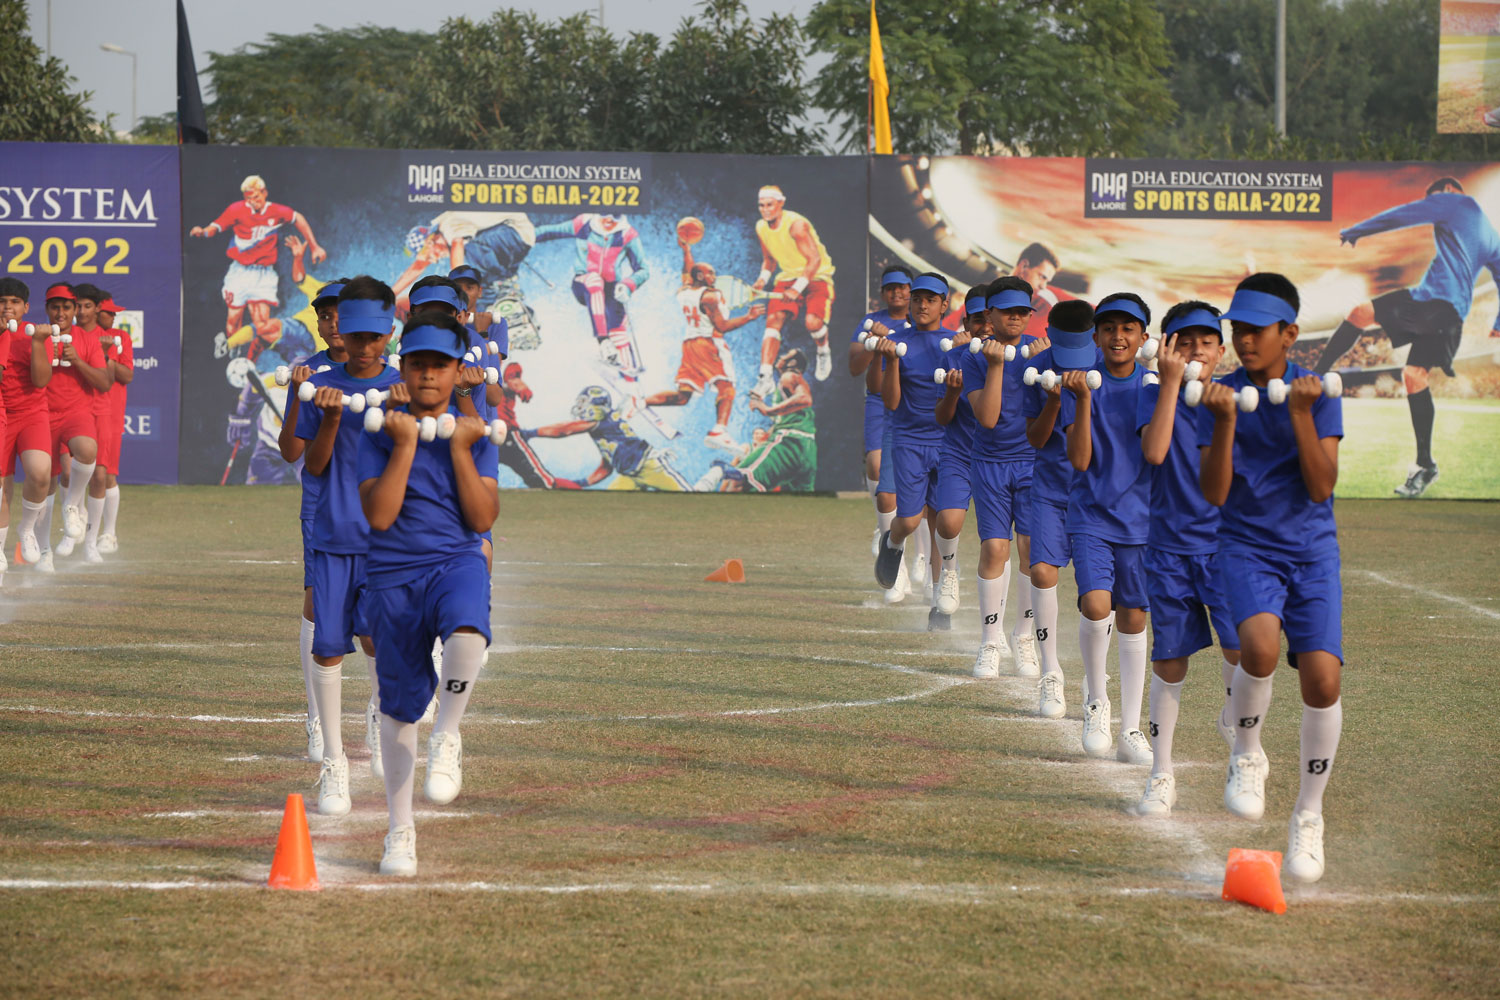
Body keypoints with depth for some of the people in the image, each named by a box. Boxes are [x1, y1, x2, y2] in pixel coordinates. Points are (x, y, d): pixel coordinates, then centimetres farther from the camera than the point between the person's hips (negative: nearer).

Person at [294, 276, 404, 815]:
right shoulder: (321, 386, 4)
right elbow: (313, 466, 0)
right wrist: (331, 418, -16)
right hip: (332, 534, 0)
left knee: (376, 634, -14)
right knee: (327, 648, -1)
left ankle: (380, 710, 19)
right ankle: (333, 762, 13)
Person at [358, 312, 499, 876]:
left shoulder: (474, 434, 6)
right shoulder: (380, 435, 3)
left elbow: (482, 519, -3)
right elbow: (378, 515, -10)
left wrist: (460, 450, -10)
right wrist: (405, 445, -13)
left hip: (457, 563, -1)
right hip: (393, 578, 1)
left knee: (467, 631, -38)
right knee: (399, 706, 4)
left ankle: (447, 738, -15)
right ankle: (400, 830, 18)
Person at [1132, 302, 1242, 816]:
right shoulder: (1154, 396, 0)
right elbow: (1155, 451, -21)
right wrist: (1171, 383, -21)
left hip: (1225, 543, 0)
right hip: (1170, 546, 0)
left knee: (1242, 645, -18)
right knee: (1169, 659, 4)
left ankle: (1233, 715, 16)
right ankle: (1161, 774, 16)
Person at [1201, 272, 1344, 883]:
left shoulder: (1317, 394, -2)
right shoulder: (1224, 394, 0)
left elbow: (1320, 488, -10)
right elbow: (1214, 494, -7)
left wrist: (1301, 415, -20)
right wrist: (1225, 421, -19)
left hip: (1312, 552, 1)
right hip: (1247, 549, 0)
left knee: (1321, 674, -14)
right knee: (1259, 642, -31)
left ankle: (1308, 816, 5)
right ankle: (1247, 754, -2)